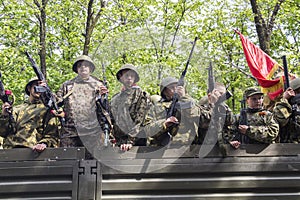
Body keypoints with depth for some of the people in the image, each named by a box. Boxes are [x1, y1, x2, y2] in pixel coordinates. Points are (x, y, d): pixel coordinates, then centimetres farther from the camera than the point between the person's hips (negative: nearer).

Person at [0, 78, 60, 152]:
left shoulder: (47, 109, 10)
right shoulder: (16, 109, 22)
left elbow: (52, 135, 2)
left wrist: (44, 143, -18)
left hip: (32, 150, -3)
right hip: (9, 150, 3)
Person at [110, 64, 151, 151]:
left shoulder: (140, 94, -1)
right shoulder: (115, 97, 15)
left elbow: (139, 121, -10)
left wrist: (130, 141, -16)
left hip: (136, 141, -5)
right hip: (119, 142, 5)